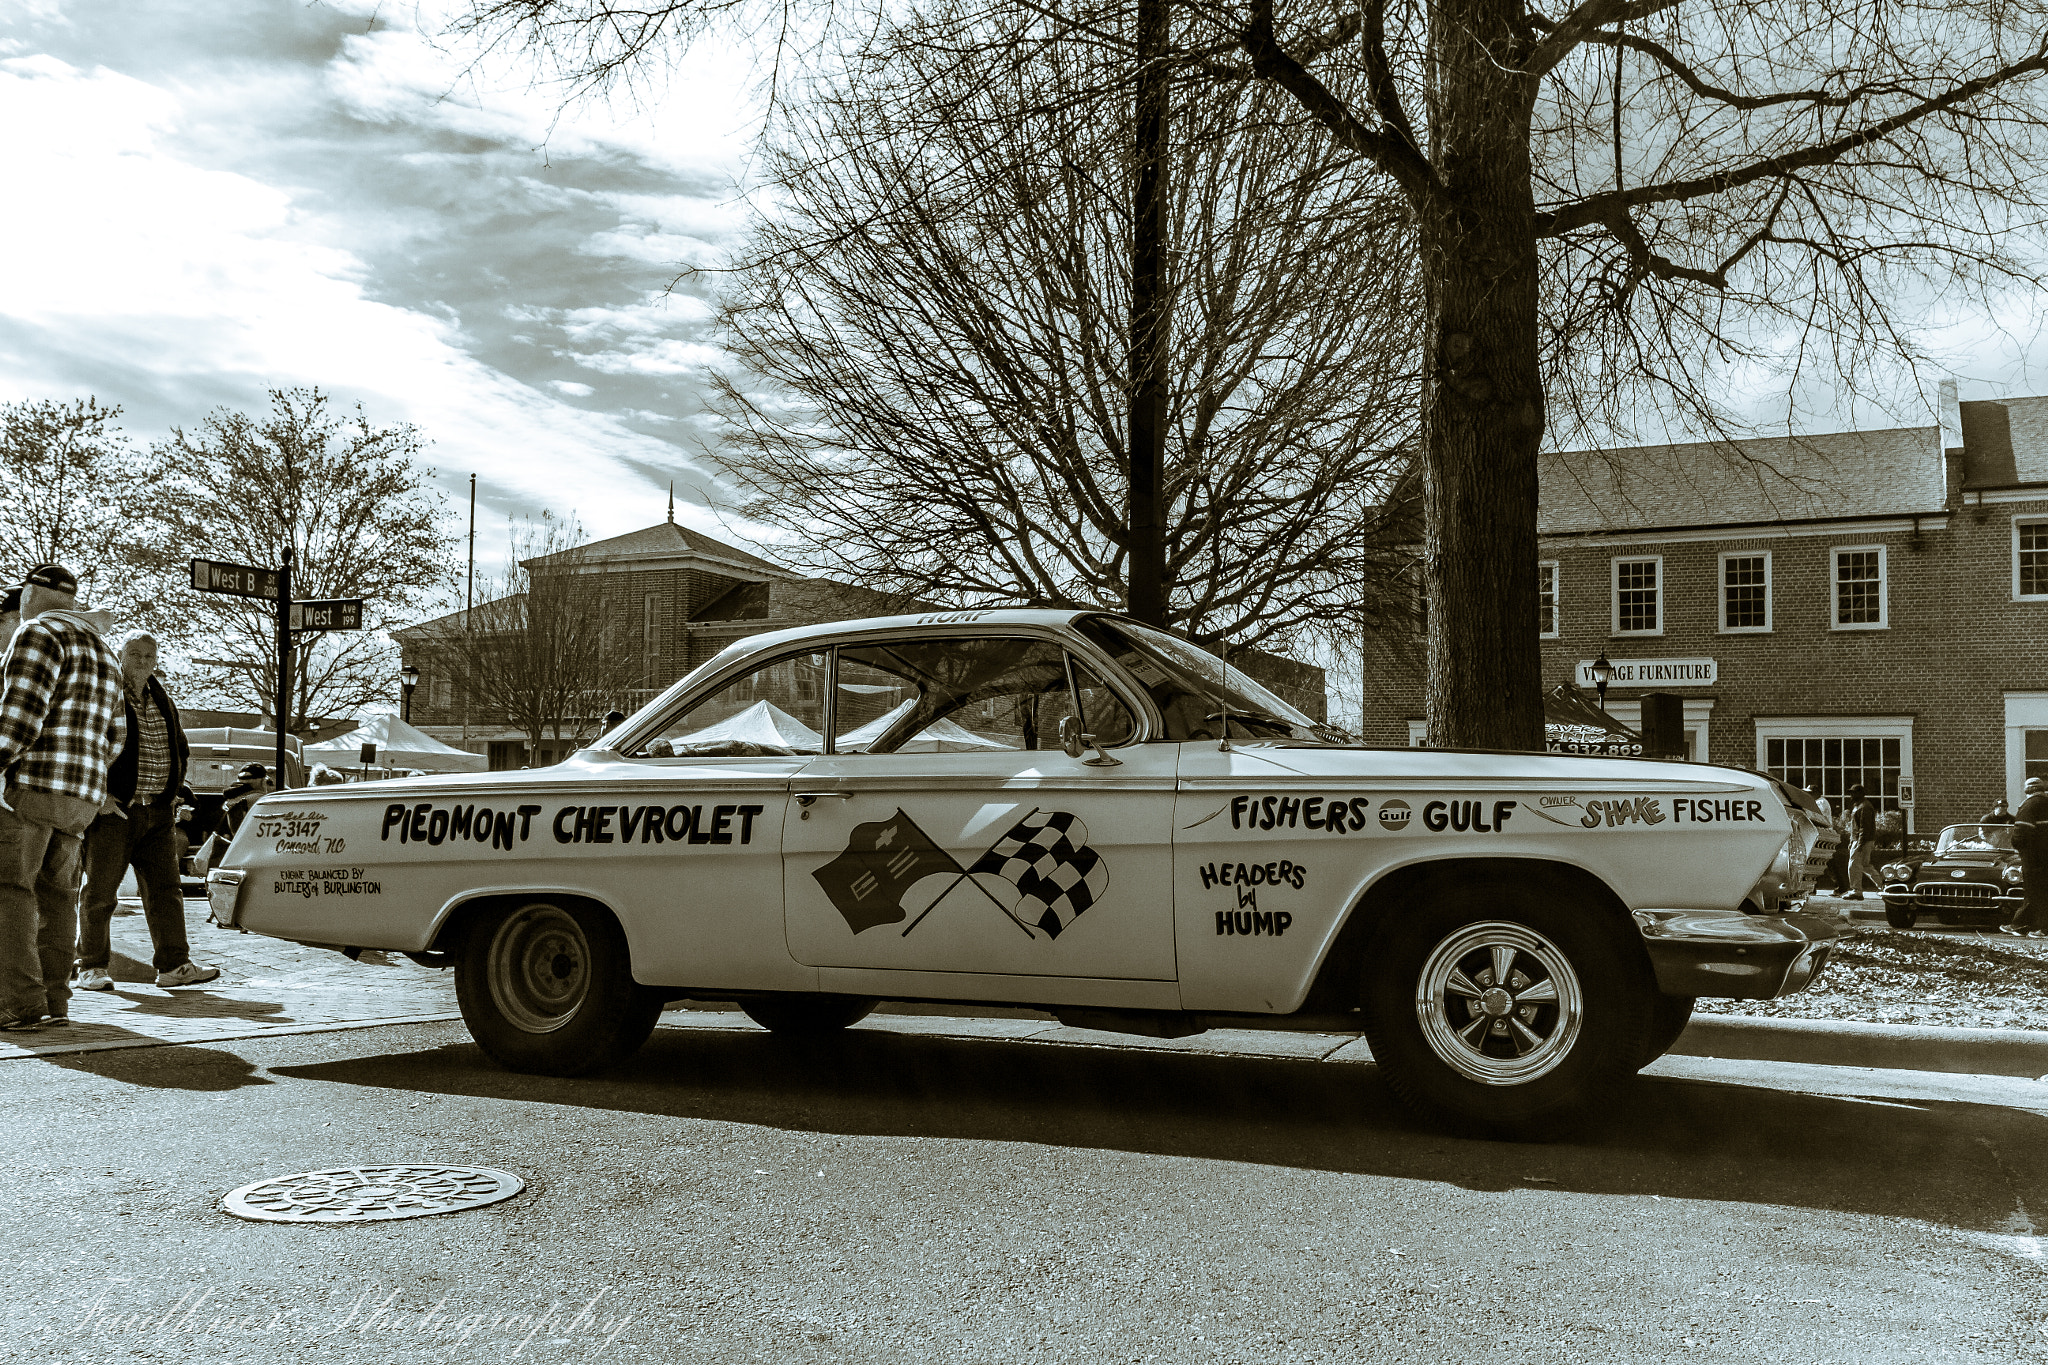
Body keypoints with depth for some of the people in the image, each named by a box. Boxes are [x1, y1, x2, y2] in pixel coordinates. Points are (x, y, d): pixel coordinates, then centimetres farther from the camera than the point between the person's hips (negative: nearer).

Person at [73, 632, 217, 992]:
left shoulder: (162, 701, 15)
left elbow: (181, 749, 28)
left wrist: (174, 790, 18)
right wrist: (99, 795, -16)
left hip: (158, 814, 6)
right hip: (112, 812, -5)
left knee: (165, 888, 1)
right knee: (99, 891, 1)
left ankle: (174, 965, 2)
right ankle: (92, 967, 10)